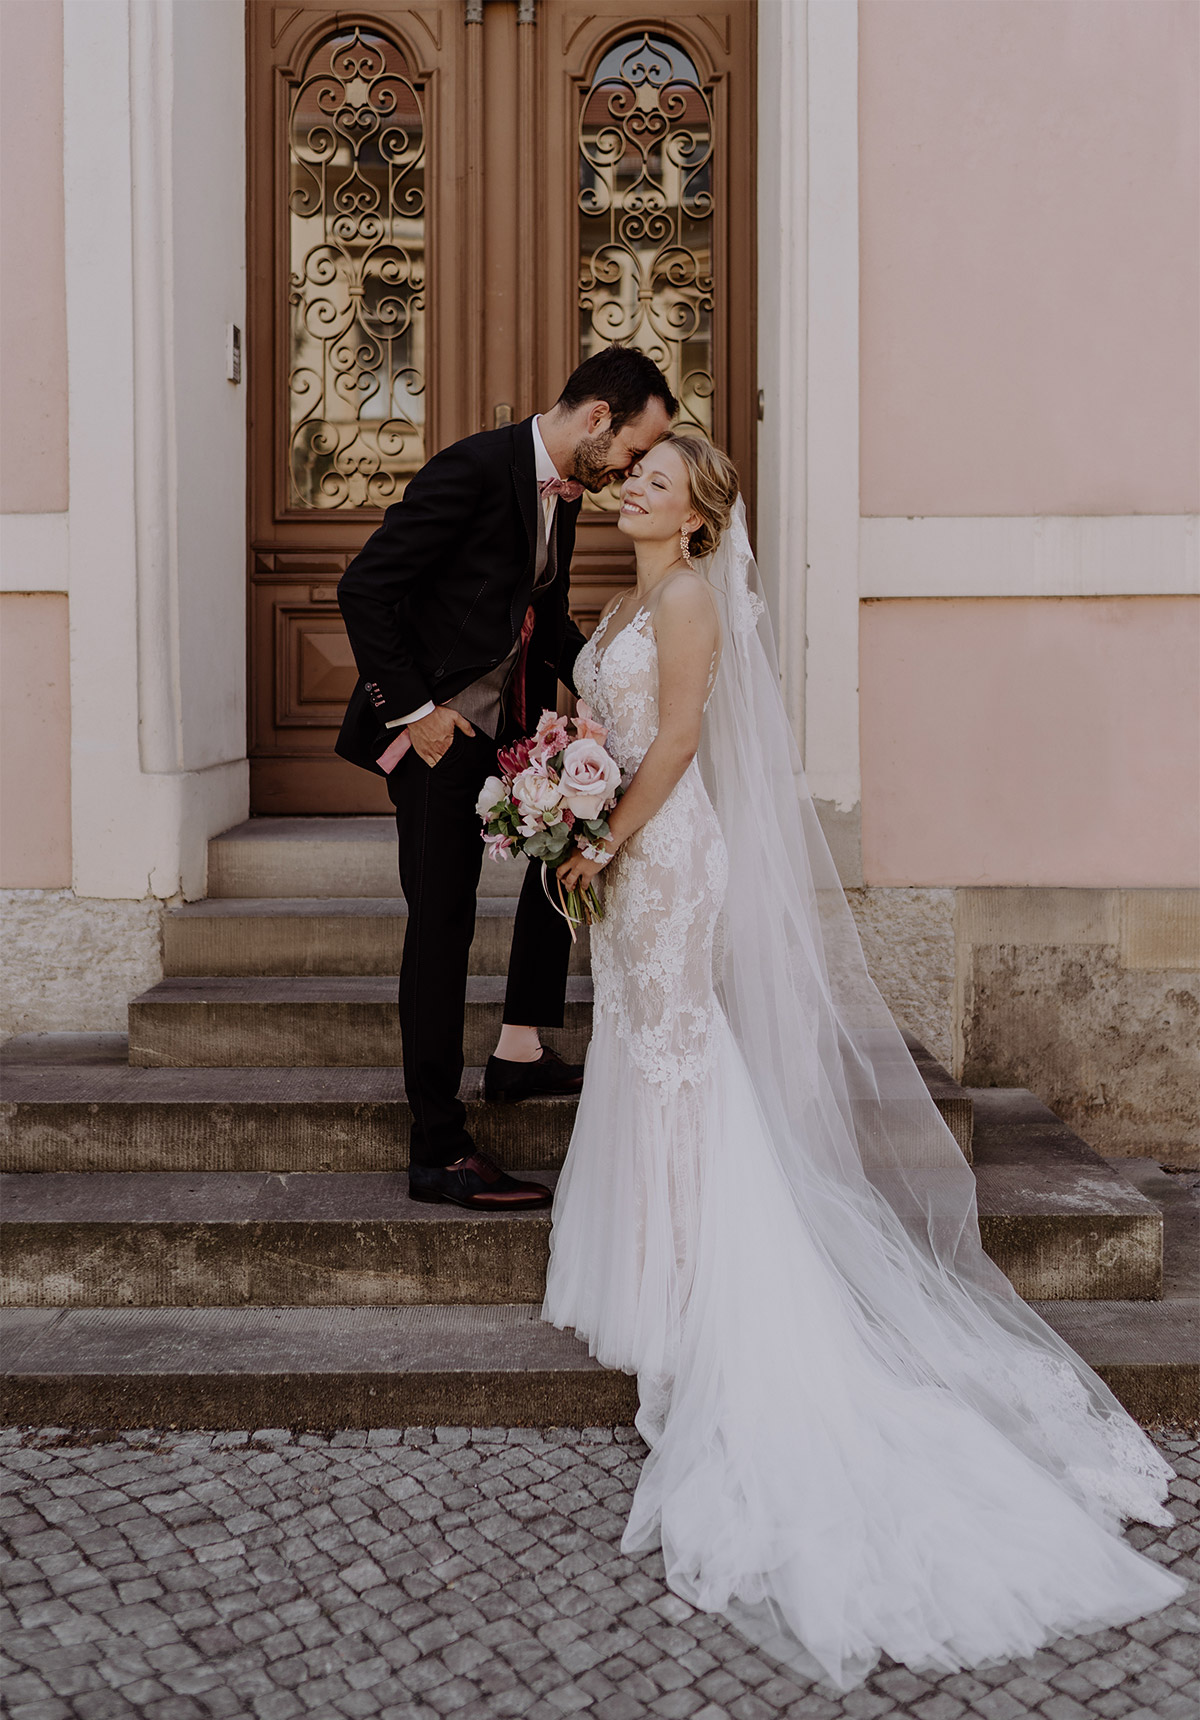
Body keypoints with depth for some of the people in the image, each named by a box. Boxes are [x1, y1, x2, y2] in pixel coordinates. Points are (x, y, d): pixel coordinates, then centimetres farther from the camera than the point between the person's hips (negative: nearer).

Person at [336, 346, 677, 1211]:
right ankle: (439, 1153, 2)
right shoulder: (476, 468, -19)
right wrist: (413, 708, -21)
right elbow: (364, 586, -21)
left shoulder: (564, 492, 9)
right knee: (442, 927, -6)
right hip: (437, 727, -9)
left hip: (508, 719, 9)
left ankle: (521, 1053, 24)